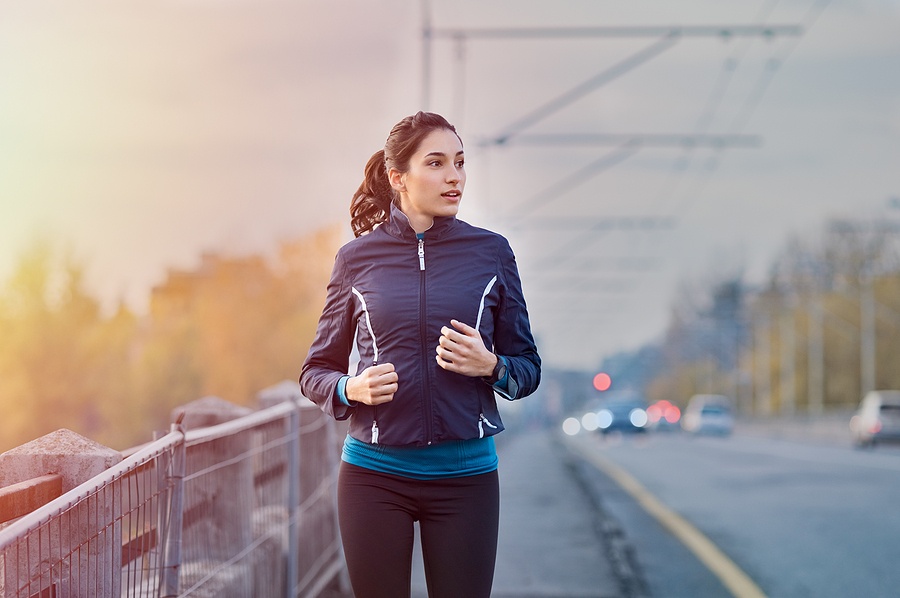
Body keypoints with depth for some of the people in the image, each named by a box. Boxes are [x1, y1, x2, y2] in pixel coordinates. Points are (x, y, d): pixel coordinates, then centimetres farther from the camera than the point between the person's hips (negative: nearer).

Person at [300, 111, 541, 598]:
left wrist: (491, 366, -14)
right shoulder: (358, 257, 3)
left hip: (466, 473, 0)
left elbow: (528, 368, 8)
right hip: (374, 473, 0)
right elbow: (316, 371, 10)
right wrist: (350, 389, -12)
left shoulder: (490, 252, 3)